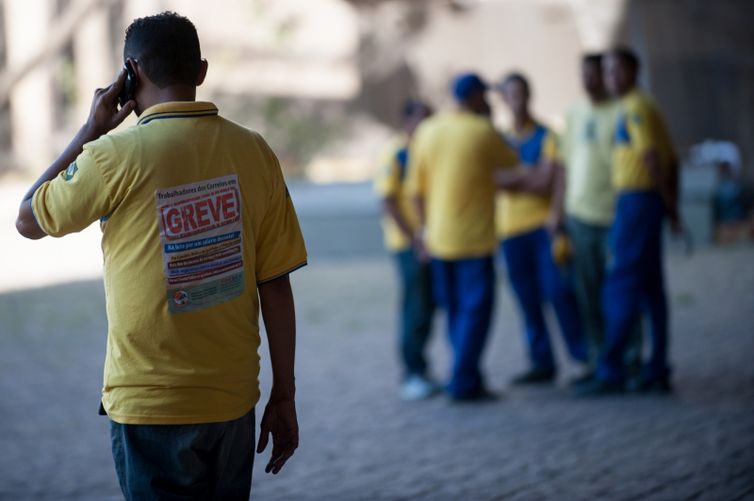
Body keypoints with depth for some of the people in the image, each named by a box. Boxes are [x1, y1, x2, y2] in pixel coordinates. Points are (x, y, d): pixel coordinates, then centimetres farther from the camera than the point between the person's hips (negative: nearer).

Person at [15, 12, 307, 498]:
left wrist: (90, 130, 6)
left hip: (151, 409, -3)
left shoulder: (116, 155, -13)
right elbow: (276, 285, -1)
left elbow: (28, 221, 4)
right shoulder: (254, 152, -4)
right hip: (234, 403, 3)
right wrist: (284, 396, 7)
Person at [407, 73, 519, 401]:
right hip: (474, 238, -6)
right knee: (476, 307, -2)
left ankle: (468, 377, 20)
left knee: (455, 309, 14)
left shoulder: (427, 131, 5)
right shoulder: (483, 132, -10)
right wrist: (489, 121, 22)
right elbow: (511, 162, 8)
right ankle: (463, 382, -6)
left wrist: (424, 226, 17)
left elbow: (416, 187, 8)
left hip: (438, 236, 6)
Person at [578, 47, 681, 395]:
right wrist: (673, 209, 17)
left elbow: (654, 160, -19)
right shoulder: (646, 108, 18)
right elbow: (671, 162, 19)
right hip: (644, 201, 10)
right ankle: (657, 372, 13)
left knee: (621, 288, -8)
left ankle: (610, 372, -7)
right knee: (650, 289, 10)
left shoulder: (635, 109, -12)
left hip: (636, 200, -10)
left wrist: (669, 205, -12)